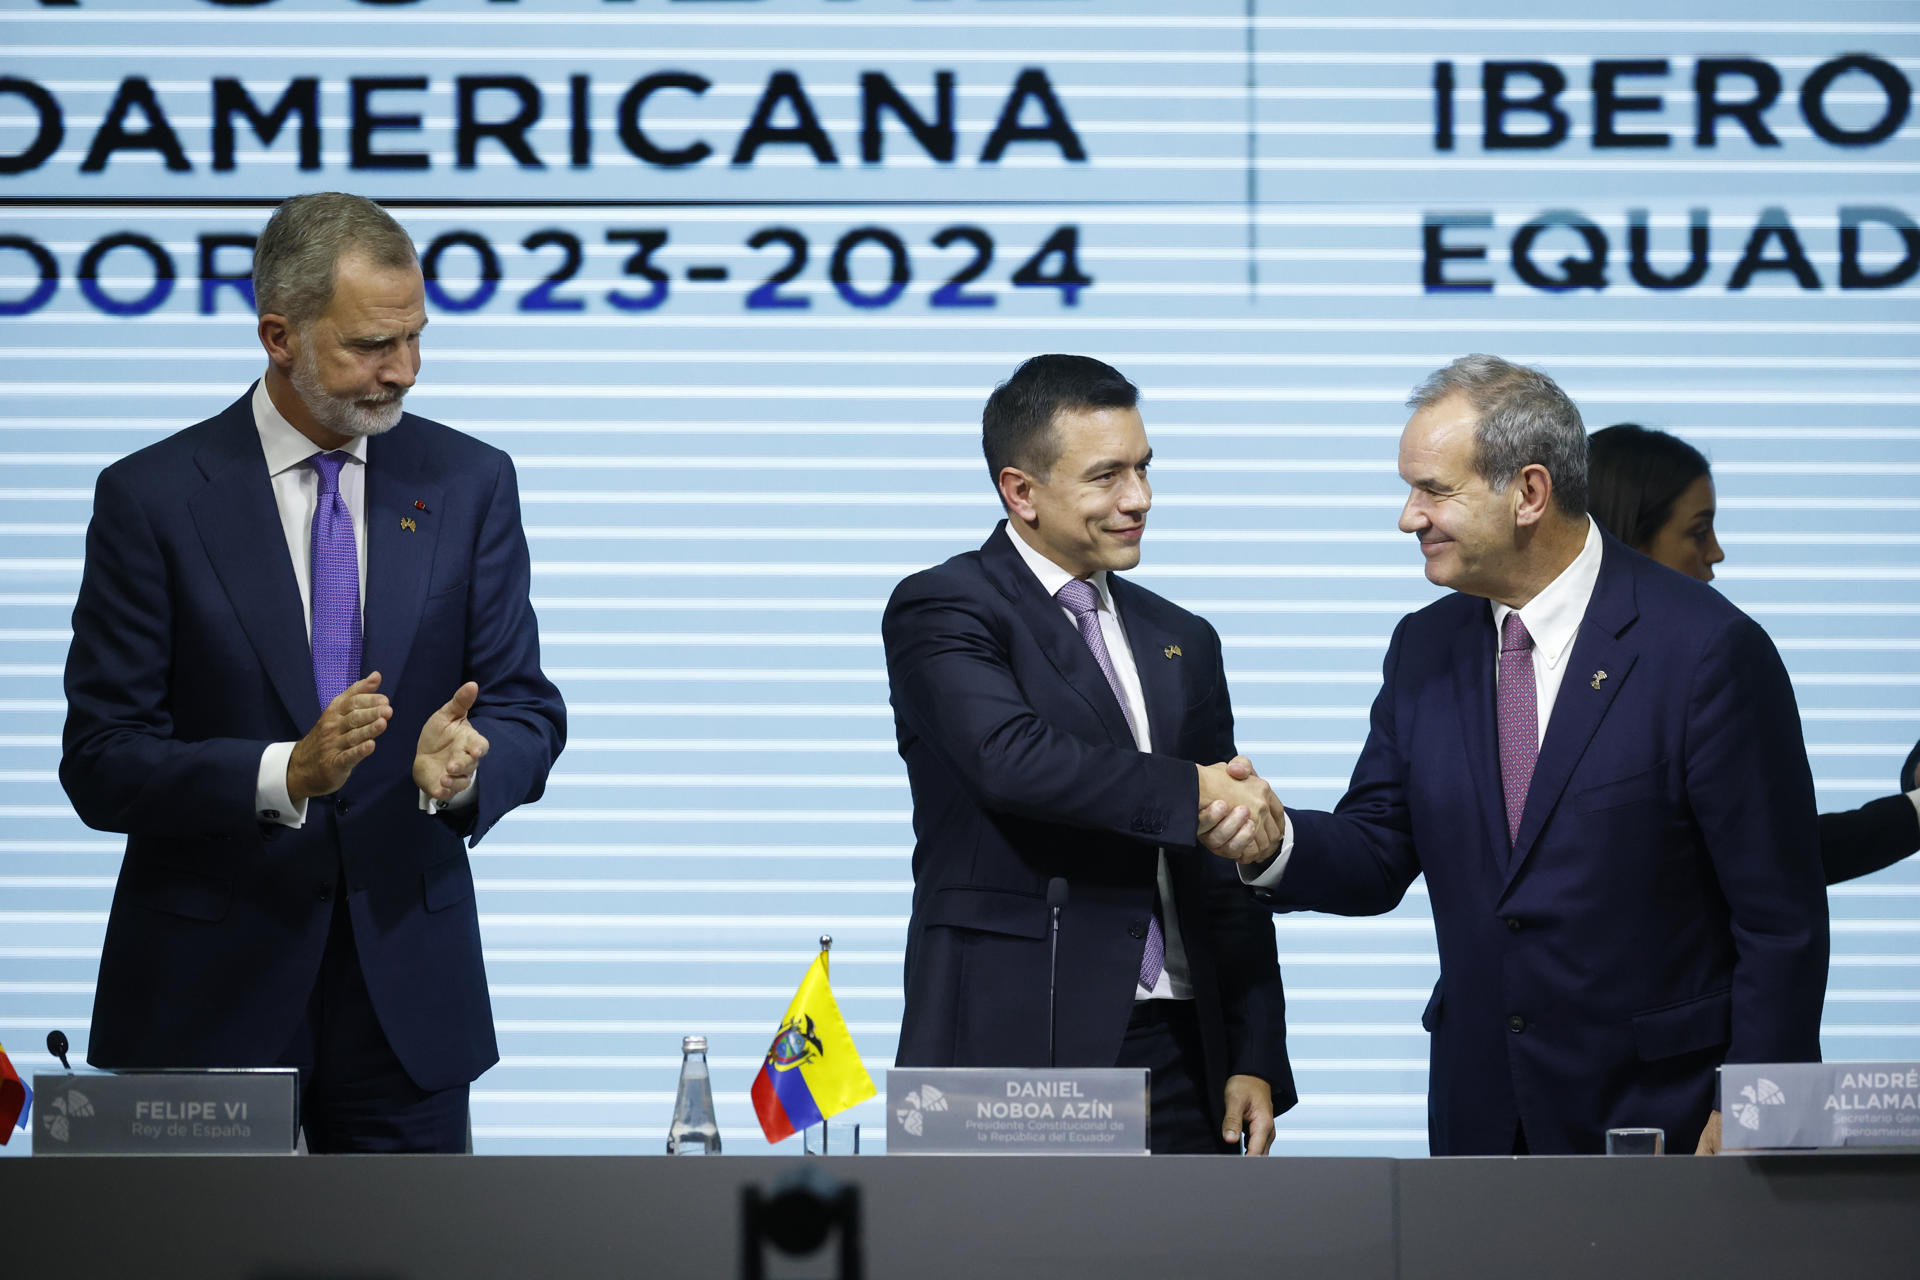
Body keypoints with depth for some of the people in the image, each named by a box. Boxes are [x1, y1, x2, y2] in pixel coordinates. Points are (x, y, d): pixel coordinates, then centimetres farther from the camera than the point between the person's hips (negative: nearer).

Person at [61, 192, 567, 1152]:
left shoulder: (468, 483, 4)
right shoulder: (151, 497, -5)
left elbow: (525, 707, 5)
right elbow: (101, 762, -8)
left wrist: (467, 763, -19)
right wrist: (284, 774, -24)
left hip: (407, 992, 2)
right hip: (209, 996, -2)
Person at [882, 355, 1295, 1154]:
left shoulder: (1181, 643, 19)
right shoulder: (940, 611, -1)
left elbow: (1225, 877, 17)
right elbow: (1012, 758, -21)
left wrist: (1256, 1060, 10)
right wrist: (1188, 790, -18)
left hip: (1179, 1057, 6)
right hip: (1017, 1051, -6)